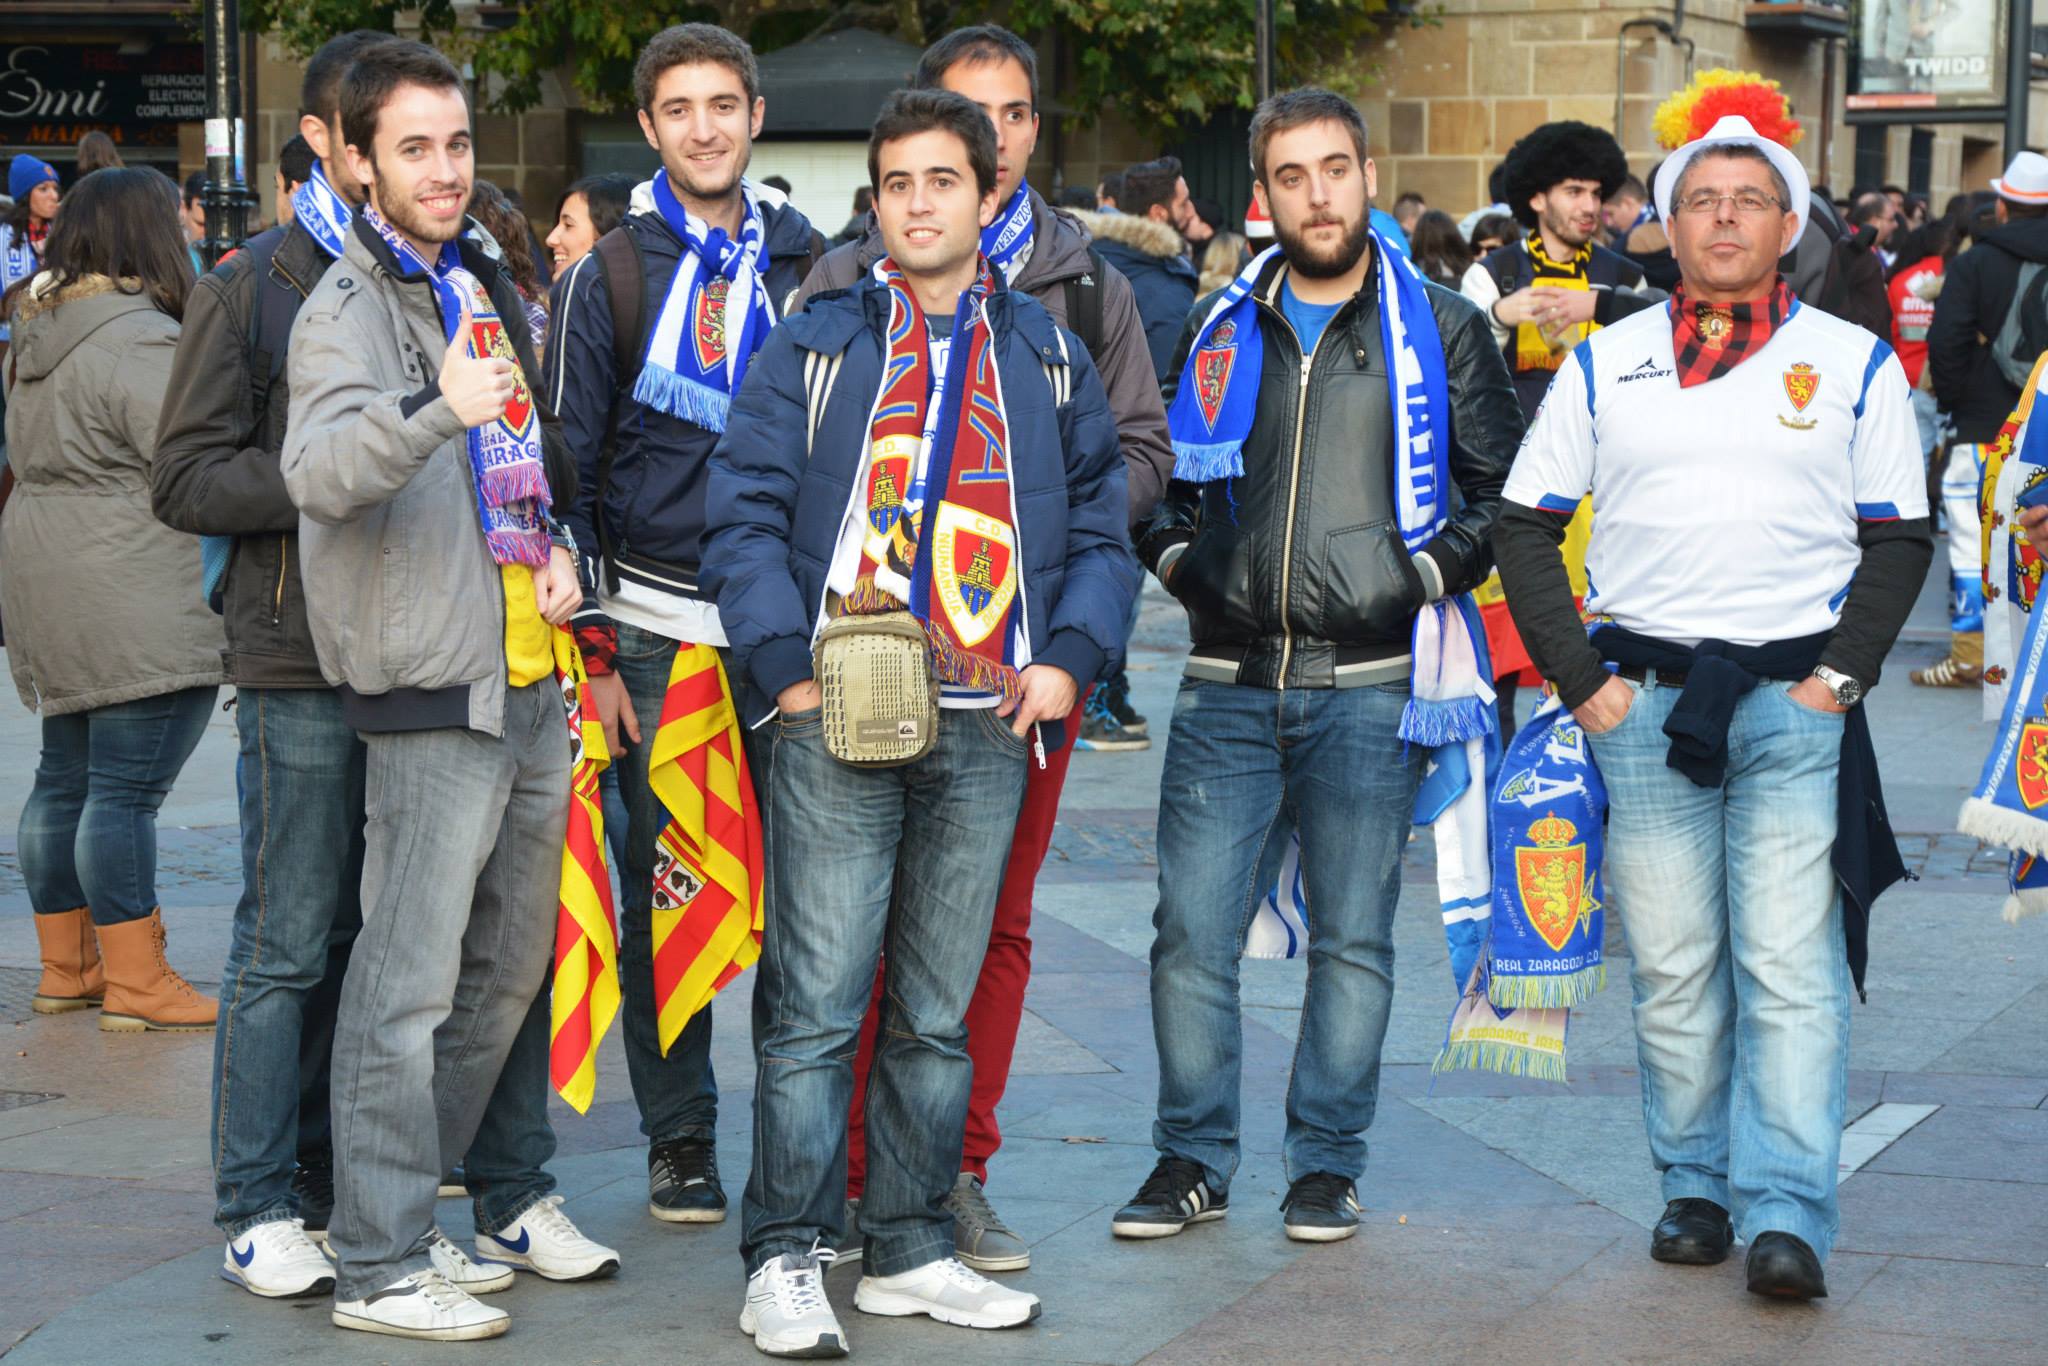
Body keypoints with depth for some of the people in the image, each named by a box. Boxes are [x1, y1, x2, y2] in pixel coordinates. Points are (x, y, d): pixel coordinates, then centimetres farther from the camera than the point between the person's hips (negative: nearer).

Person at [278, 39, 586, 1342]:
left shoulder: (488, 281, 15)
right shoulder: (352, 306, -10)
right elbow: (318, 471, -29)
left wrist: (554, 546, 8)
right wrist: (439, 414, -46)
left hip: (531, 676, 9)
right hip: (434, 690, -8)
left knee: (508, 966, 15)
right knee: (411, 983, -6)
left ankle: (403, 1201, 27)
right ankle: (379, 1268, 0)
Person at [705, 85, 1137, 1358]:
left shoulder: (1050, 356, 14)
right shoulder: (815, 345, 5)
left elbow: (1104, 524, 15)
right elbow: (746, 513, 0)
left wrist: (1069, 656, 0)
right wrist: (788, 668, -11)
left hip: (987, 729, 3)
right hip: (838, 726, -3)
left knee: (940, 1010, 10)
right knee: (818, 1004, -5)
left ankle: (912, 1249, 19)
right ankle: (787, 1259, 1)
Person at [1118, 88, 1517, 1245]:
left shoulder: (1442, 329, 4)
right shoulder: (1223, 327, 11)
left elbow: (1504, 489, 5)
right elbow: (1164, 475, 21)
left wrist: (1424, 574, -8)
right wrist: (1181, 561, 4)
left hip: (1370, 684, -2)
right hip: (1230, 682, 2)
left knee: (1354, 938, 4)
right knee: (1193, 931, 0)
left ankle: (1328, 1164, 17)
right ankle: (1194, 1159, 14)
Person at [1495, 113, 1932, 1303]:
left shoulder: (1857, 365, 7)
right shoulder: (1606, 364, 9)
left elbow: (1899, 537, 7)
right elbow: (1526, 527, 10)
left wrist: (1840, 674, -5)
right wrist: (1580, 679, 0)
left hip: (1797, 701, -2)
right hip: (1644, 697, 2)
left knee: (1790, 966, -9)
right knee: (1672, 968, 5)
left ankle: (1787, 1214, -9)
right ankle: (1696, 1184, 17)